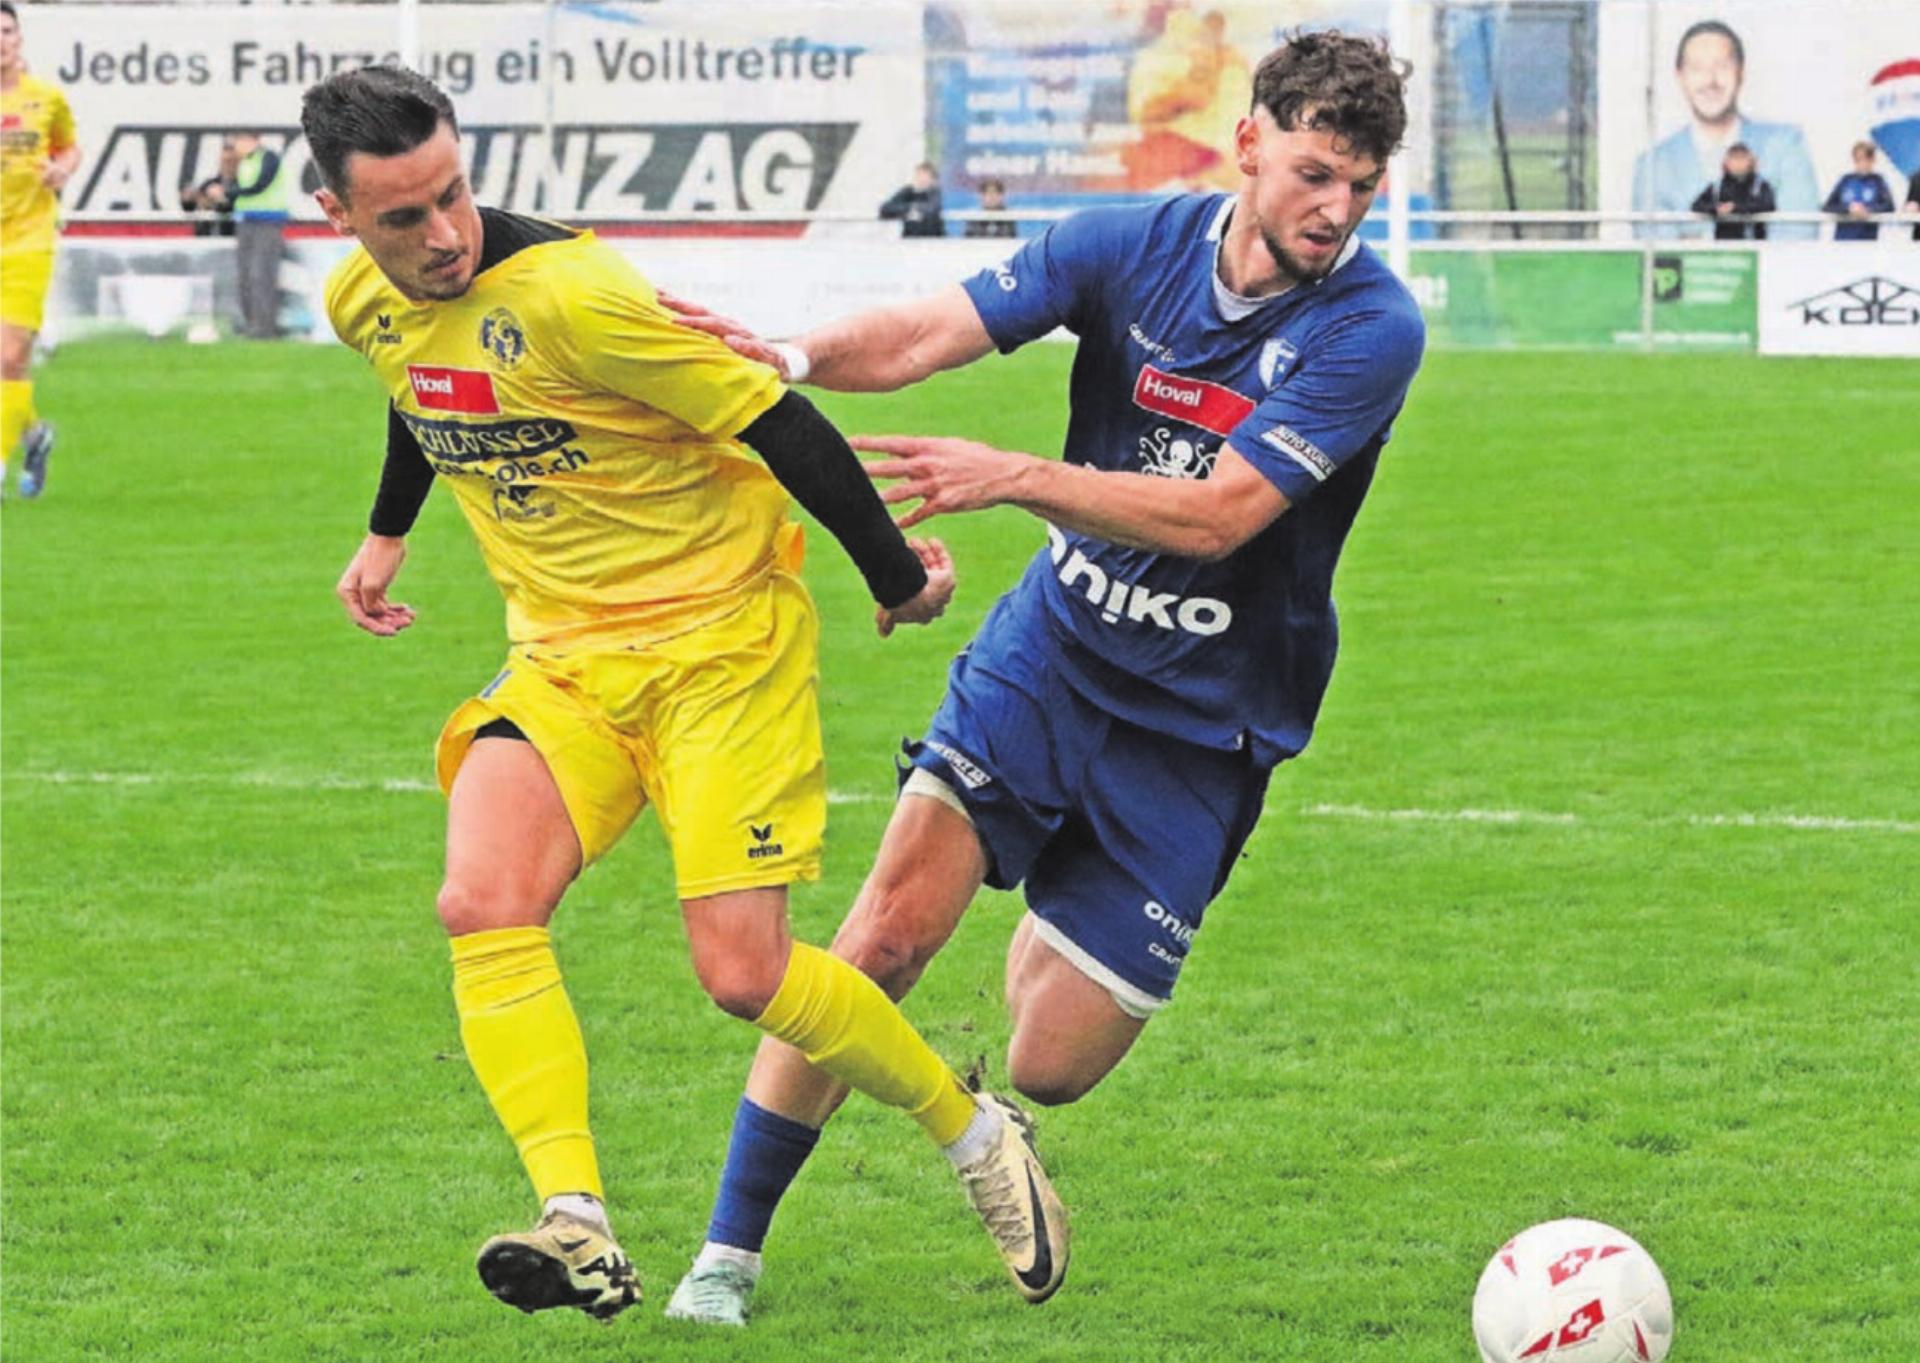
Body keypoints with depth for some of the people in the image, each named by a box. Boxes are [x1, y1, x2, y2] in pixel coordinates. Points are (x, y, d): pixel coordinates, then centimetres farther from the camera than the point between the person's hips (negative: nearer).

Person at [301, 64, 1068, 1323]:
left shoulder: (566, 291, -26)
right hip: (562, 654, 6)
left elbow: (772, 417, -19)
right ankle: (581, 1233, -26)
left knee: (743, 972, -10)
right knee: (484, 904, -20)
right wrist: (389, 533, 39)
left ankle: (975, 1133, 16)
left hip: (721, 636, -6)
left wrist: (893, 574, -11)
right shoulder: (363, 302, -1)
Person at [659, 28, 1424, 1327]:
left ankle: (1052, 953, 36)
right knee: (892, 925, -16)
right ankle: (731, 1248, -4)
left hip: (1201, 727, -2)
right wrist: (797, 356, -31)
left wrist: (1012, 476, -32)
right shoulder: (1133, 245, -5)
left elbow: (1218, 514, -24)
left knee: (1049, 1069, -3)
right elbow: (928, 333, -11)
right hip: (1053, 648, 2)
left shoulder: (1373, 328, -16)